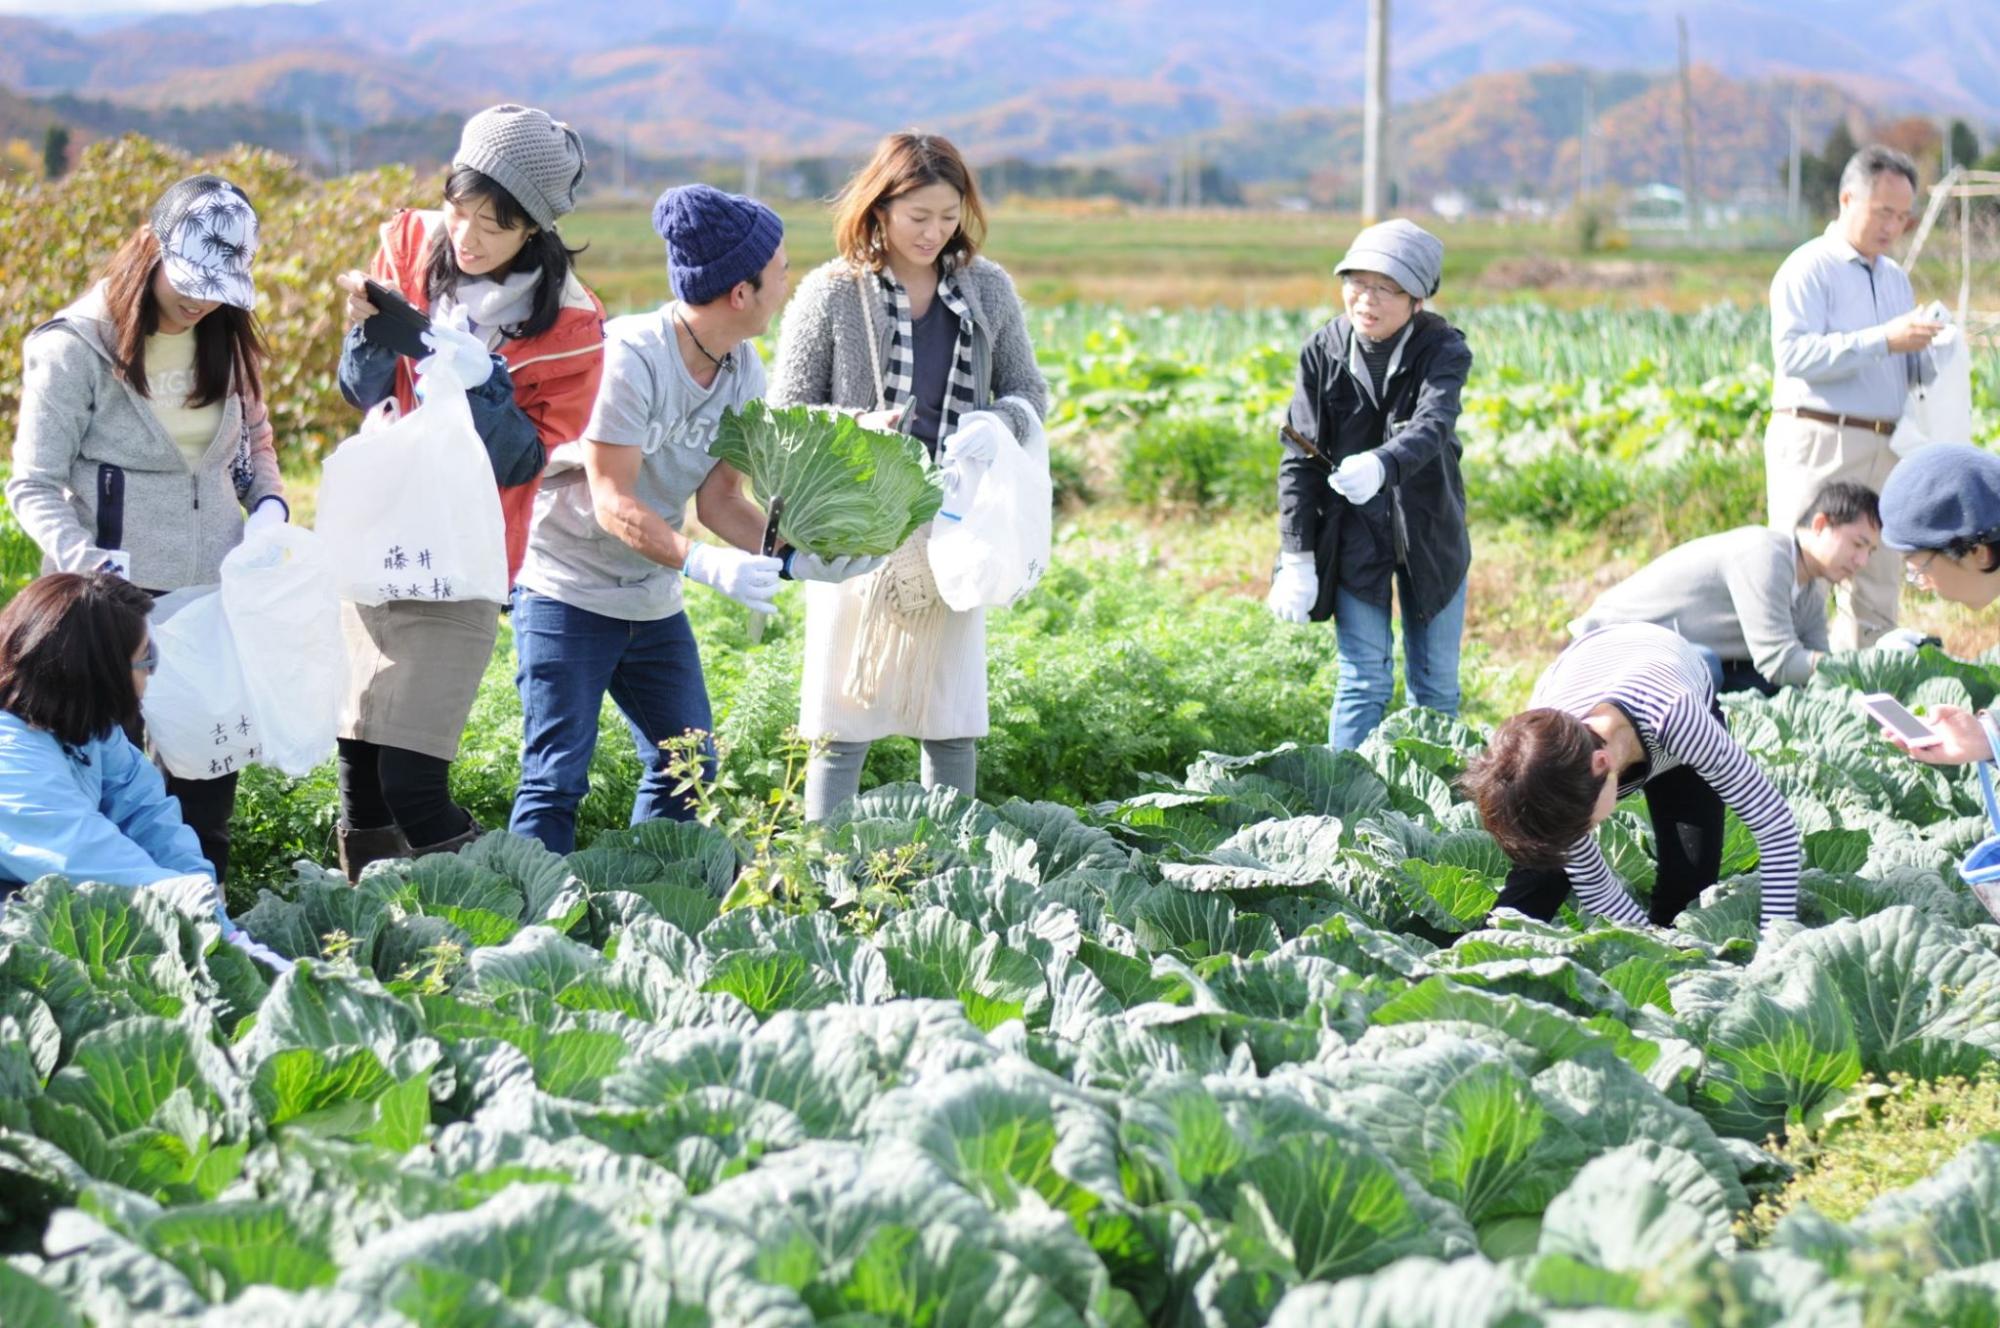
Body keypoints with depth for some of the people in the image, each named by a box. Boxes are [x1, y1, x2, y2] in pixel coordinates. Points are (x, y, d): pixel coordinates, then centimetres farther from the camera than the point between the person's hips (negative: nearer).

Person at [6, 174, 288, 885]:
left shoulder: (225, 340, 7)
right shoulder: (77, 346, -9)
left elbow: (254, 444, 22)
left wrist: (268, 502, 0)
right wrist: (84, 560, -24)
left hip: (217, 591, 5)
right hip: (118, 602, -5)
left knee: (209, 771, 7)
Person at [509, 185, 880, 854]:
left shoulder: (744, 372, -1)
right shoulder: (629, 358, -24)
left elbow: (718, 498, -1)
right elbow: (613, 503, -26)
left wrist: (797, 559, -16)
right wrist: (703, 562, -39)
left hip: (656, 602, 8)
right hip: (569, 591, -8)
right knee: (557, 778, -10)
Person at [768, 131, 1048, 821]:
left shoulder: (987, 288, 5)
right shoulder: (831, 294, -4)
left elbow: (1029, 391, 13)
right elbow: (784, 418, 0)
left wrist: (997, 424, -10)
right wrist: (858, 428, -19)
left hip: (954, 531, 3)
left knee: (953, 724, 8)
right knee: (845, 723, -1)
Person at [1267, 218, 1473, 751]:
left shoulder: (1443, 351, -15)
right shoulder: (1323, 351, -9)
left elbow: (1431, 428, -35)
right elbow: (1299, 459, -7)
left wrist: (1381, 466, -56)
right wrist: (1297, 557, -13)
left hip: (1429, 532, 0)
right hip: (1353, 533, 0)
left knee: (1436, 686, 8)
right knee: (1363, 682, -4)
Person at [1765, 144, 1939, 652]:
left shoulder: (1896, 279, 20)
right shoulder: (1808, 269, -4)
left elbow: (1910, 370, 24)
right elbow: (1794, 354, -18)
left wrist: (1932, 352, 1)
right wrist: (1883, 340, -22)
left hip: (1883, 451, 7)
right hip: (1819, 444, -7)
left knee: (1878, 588, 7)